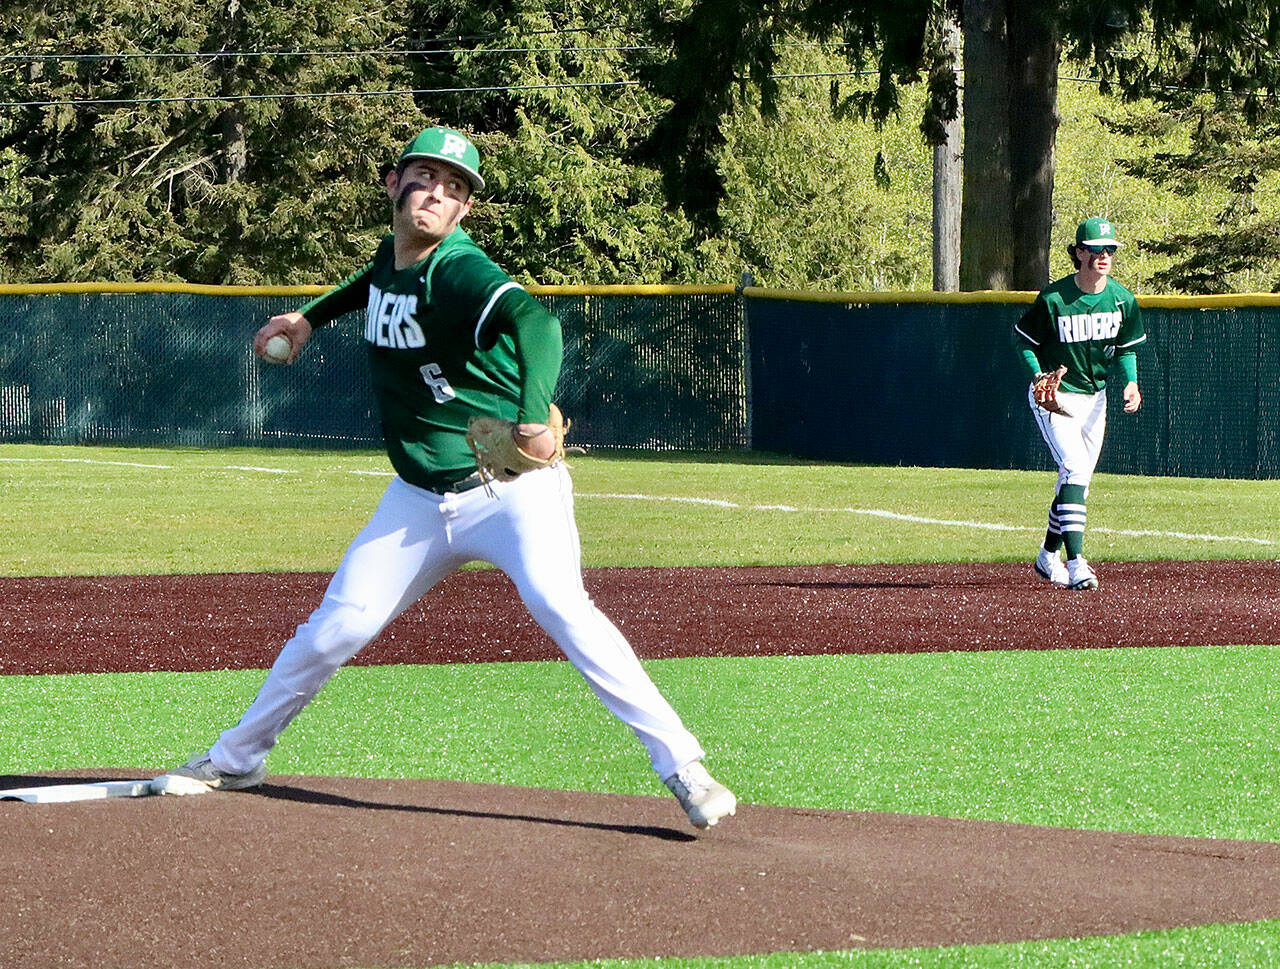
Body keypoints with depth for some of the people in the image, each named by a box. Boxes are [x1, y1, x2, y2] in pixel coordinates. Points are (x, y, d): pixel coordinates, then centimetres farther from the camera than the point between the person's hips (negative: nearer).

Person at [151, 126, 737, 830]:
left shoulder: (458, 271, -21)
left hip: (511, 488, -7)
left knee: (557, 602, -28)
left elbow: (531, 318, -42)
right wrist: (313, 316, 24)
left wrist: (533, 417, -58)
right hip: (418, 503, 7)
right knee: (334, 628, 5)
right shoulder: (389, 260, 2)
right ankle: (236, 759, 24)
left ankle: (681, 766, -27)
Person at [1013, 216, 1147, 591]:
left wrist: (1131, 382, -9)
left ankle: (1049, 557, 33)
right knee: (1075, 469, -21)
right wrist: (1038, 375, -20)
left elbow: (1126, 348, 9)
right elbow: (1022, 338, -5)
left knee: (1077, 480, 13)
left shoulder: (1122, 300, -5)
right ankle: (1075, 564, -26)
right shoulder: (1054, 299, -18)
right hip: (1054, 397, -6)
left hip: (1094, 398, 6)